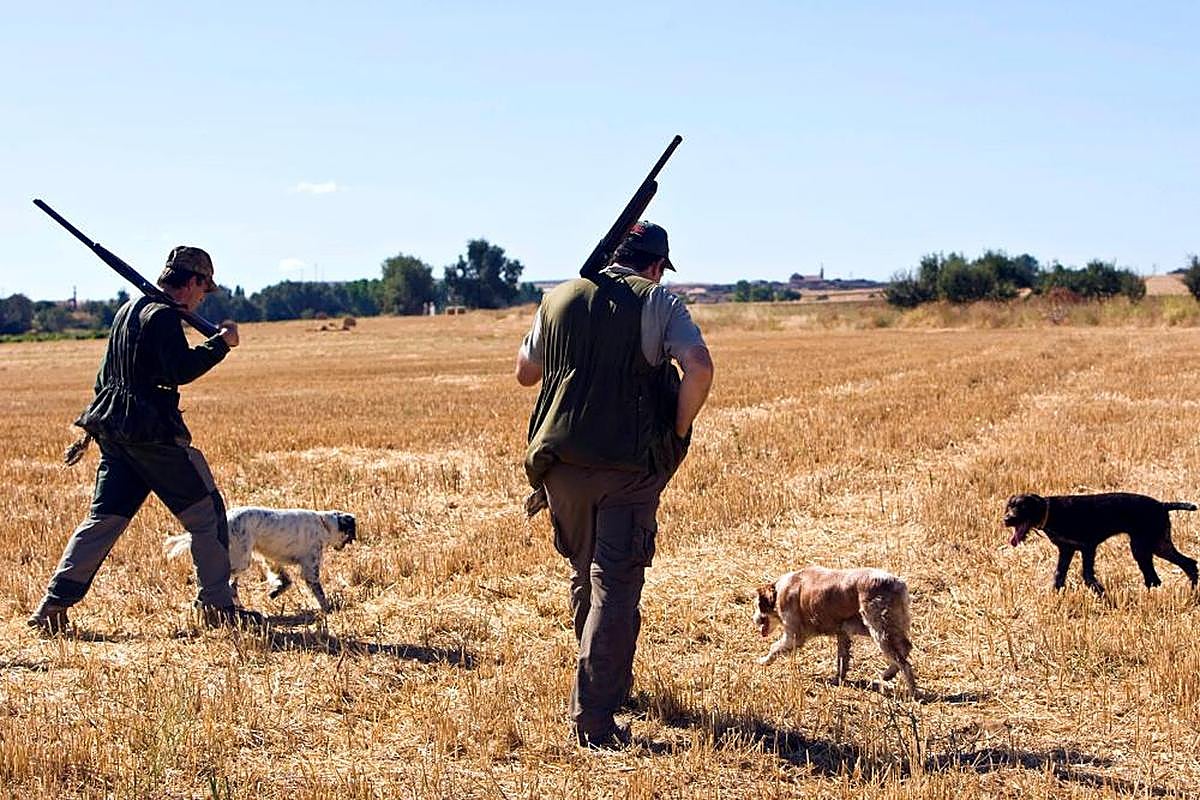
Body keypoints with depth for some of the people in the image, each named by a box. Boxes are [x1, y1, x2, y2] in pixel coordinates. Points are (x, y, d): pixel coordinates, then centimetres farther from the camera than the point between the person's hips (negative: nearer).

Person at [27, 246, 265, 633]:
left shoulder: (128, 310, 18)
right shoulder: (164, 315, -12)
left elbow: (105, 376, 23)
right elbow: (180, 370, -24)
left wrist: (92, 429, 28)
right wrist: (221, 343, -13)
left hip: (114, 431, 9)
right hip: (152, 433, -9)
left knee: (105, 518, 9)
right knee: (206, 511, 0)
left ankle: (53, 605, 4)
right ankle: (217, 605, 2)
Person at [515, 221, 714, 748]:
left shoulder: (559, 300, 11)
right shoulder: (659, 303, -2)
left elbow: (525, 373, 22)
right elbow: (699, 369, -17)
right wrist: (677, 432, -4)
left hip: (561, 461, 4)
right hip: (630, 465, -4)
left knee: (584, 576, 22)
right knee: (615, 586, -3)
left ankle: (609, 681, 39)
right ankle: (594, 720, -8)